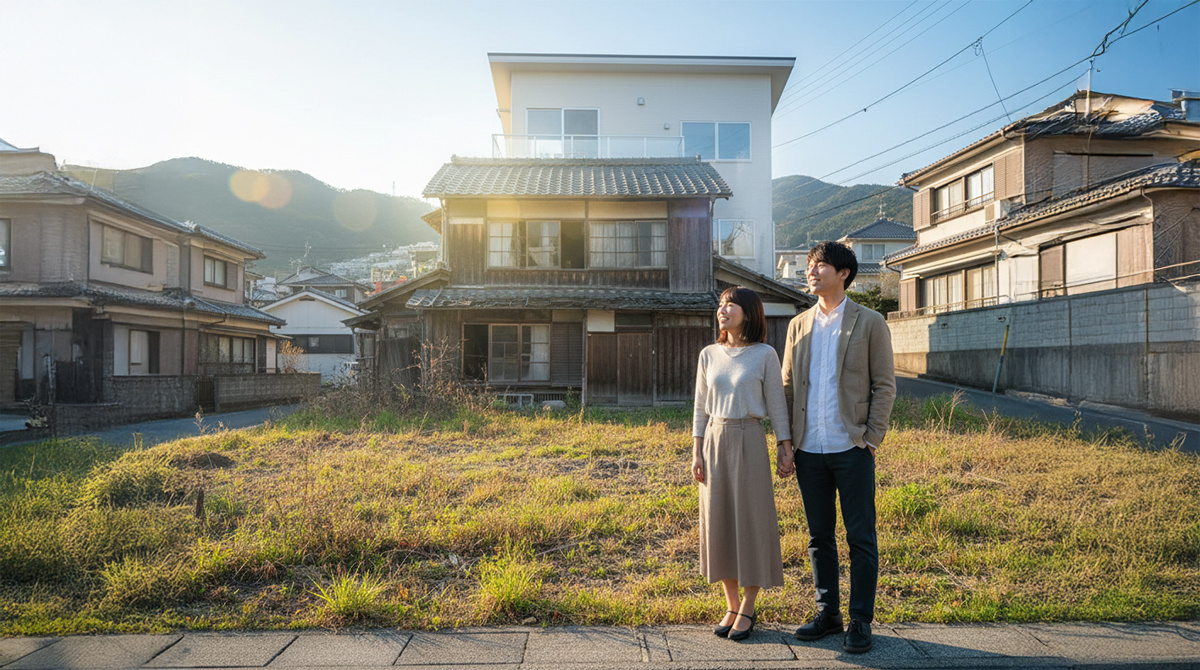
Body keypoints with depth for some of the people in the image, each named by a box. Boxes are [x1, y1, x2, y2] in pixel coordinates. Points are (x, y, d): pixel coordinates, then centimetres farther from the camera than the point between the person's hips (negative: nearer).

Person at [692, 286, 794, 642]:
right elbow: (701, 408, 8)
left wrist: (785, 447, -6)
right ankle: (731, 606, 22)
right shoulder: (709, 355, 7)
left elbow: (776, 404, -1)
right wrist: (696, 453, 4)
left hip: (749, 442, -4)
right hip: (715, 440, 4)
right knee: (719, 520, 7)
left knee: (751, 520, 2)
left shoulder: (765, 355, -4)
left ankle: (748, 610, 16)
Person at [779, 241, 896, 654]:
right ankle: (827, 613, 25)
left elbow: (884, 385, 0)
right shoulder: (798, 326, 11)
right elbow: (788, 386, 12)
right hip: (809, 451, 4)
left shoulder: (870, 323, 1)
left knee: (860, 538, 4)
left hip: (852, 449, -3)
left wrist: (872, 440, -9)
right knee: (819, 536, 12)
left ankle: (861, 621, 16)